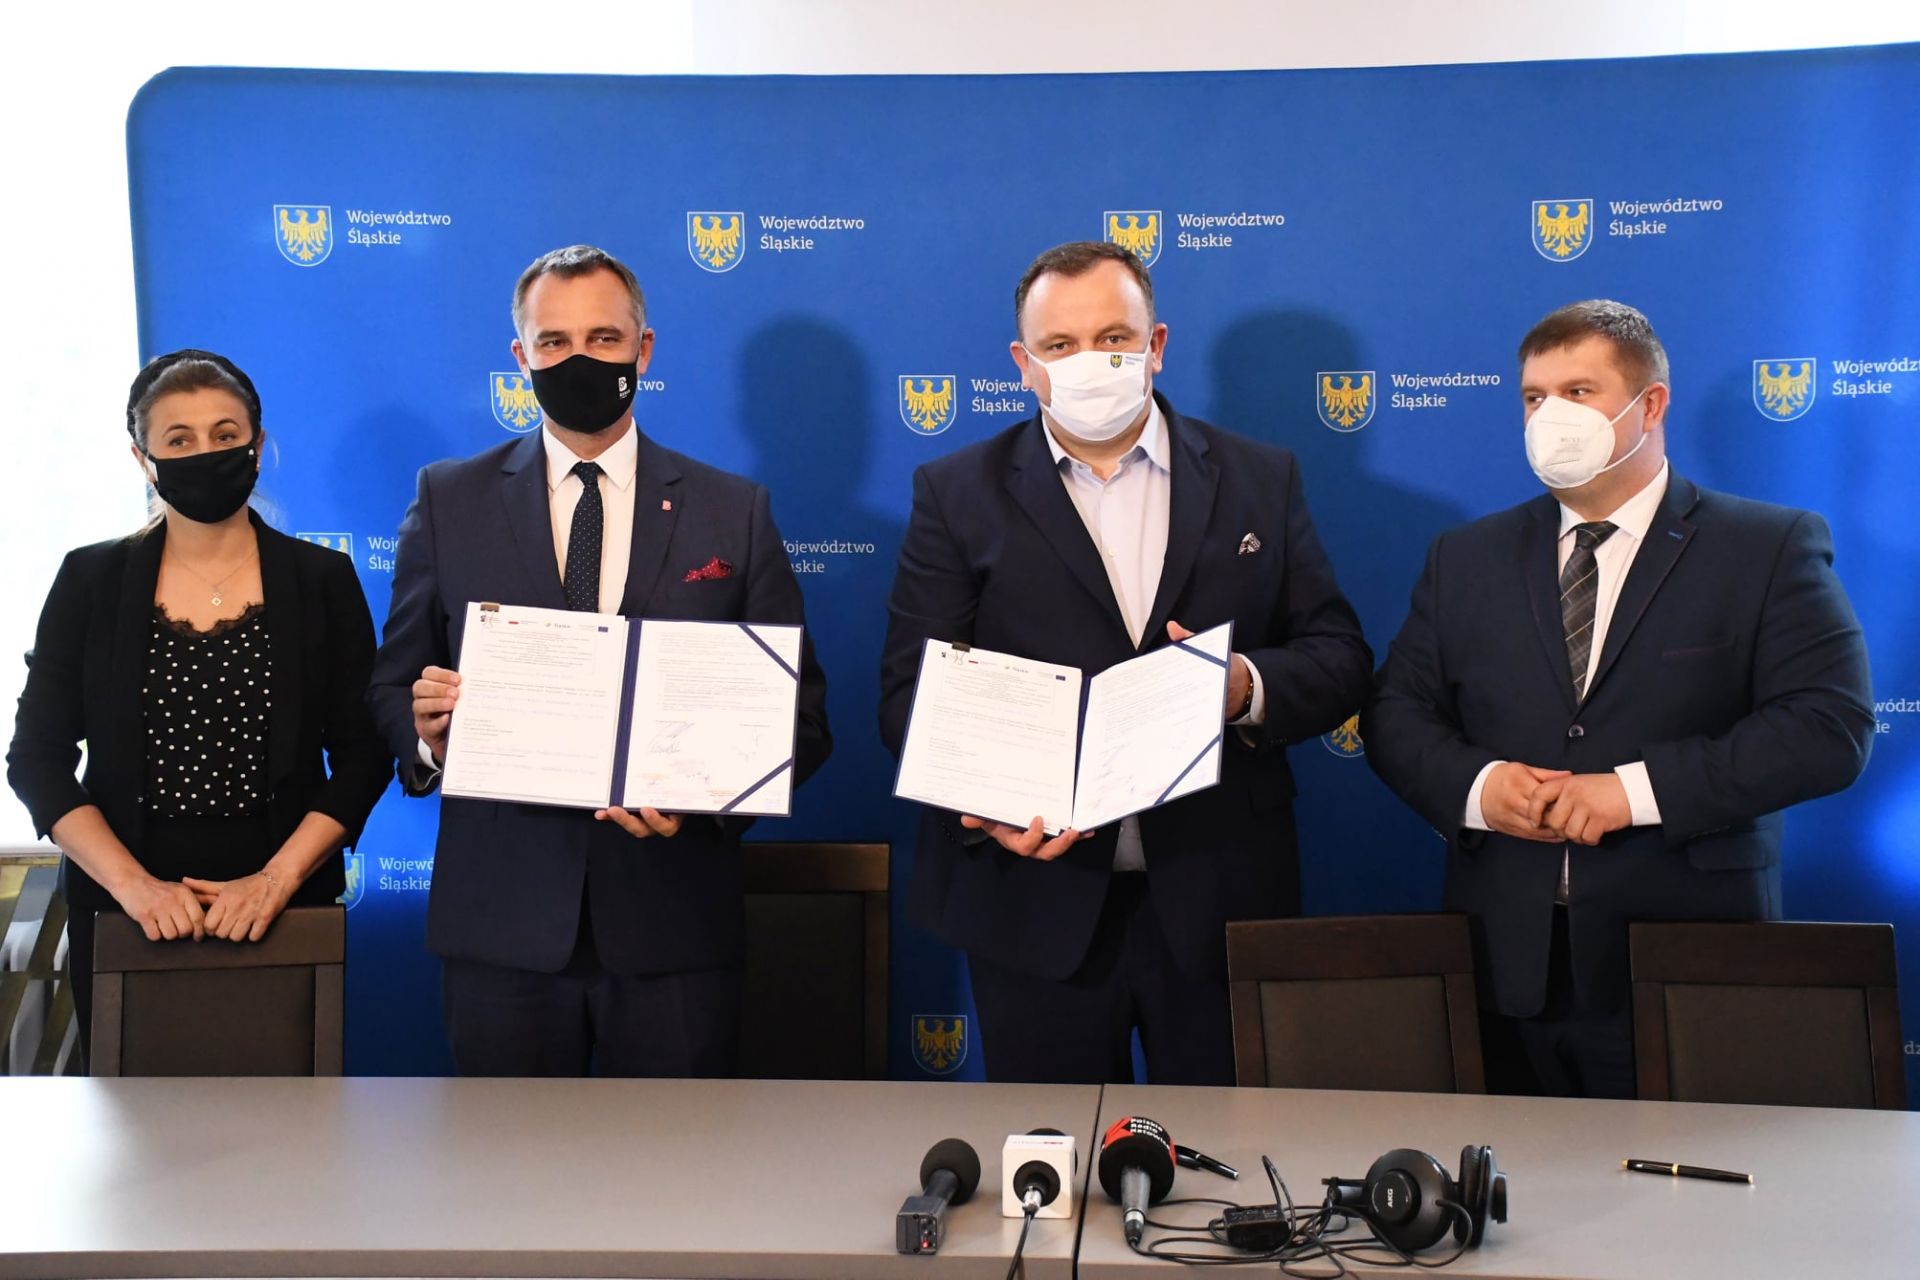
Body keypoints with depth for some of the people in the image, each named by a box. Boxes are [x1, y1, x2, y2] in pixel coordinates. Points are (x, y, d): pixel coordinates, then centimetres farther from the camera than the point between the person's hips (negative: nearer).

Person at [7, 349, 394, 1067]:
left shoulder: (322, 579, 1)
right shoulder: (91, 581, 2)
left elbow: (362, 755, 0)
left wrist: (277, 879, -13)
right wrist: (132, 882, -12)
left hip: (284, 914, 0)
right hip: (125, 918, 0)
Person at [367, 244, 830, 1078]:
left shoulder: (733, 512, 4)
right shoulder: (449, 500, 6)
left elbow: (798, 711, 3)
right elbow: (393, 687, 9)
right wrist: (426, 727, -14)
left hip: (672, 922, 0)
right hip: (501, 922, 0)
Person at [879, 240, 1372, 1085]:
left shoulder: (1260, 480, 8)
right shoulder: (958, 494, 4)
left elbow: (1340, 658, 7)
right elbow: (911, 690, -2)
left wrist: (1250, 687, -15)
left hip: (1219, 898, 1)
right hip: (1035, 899, -1)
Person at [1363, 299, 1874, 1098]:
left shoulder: (1771, 550, 2)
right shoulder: (1466, 559, 14)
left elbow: (1832, 728, -9)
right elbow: (1395, 715, 11)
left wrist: (1638, 790, -17)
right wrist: (1476, 786, -10)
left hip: (1688, 974, -3)